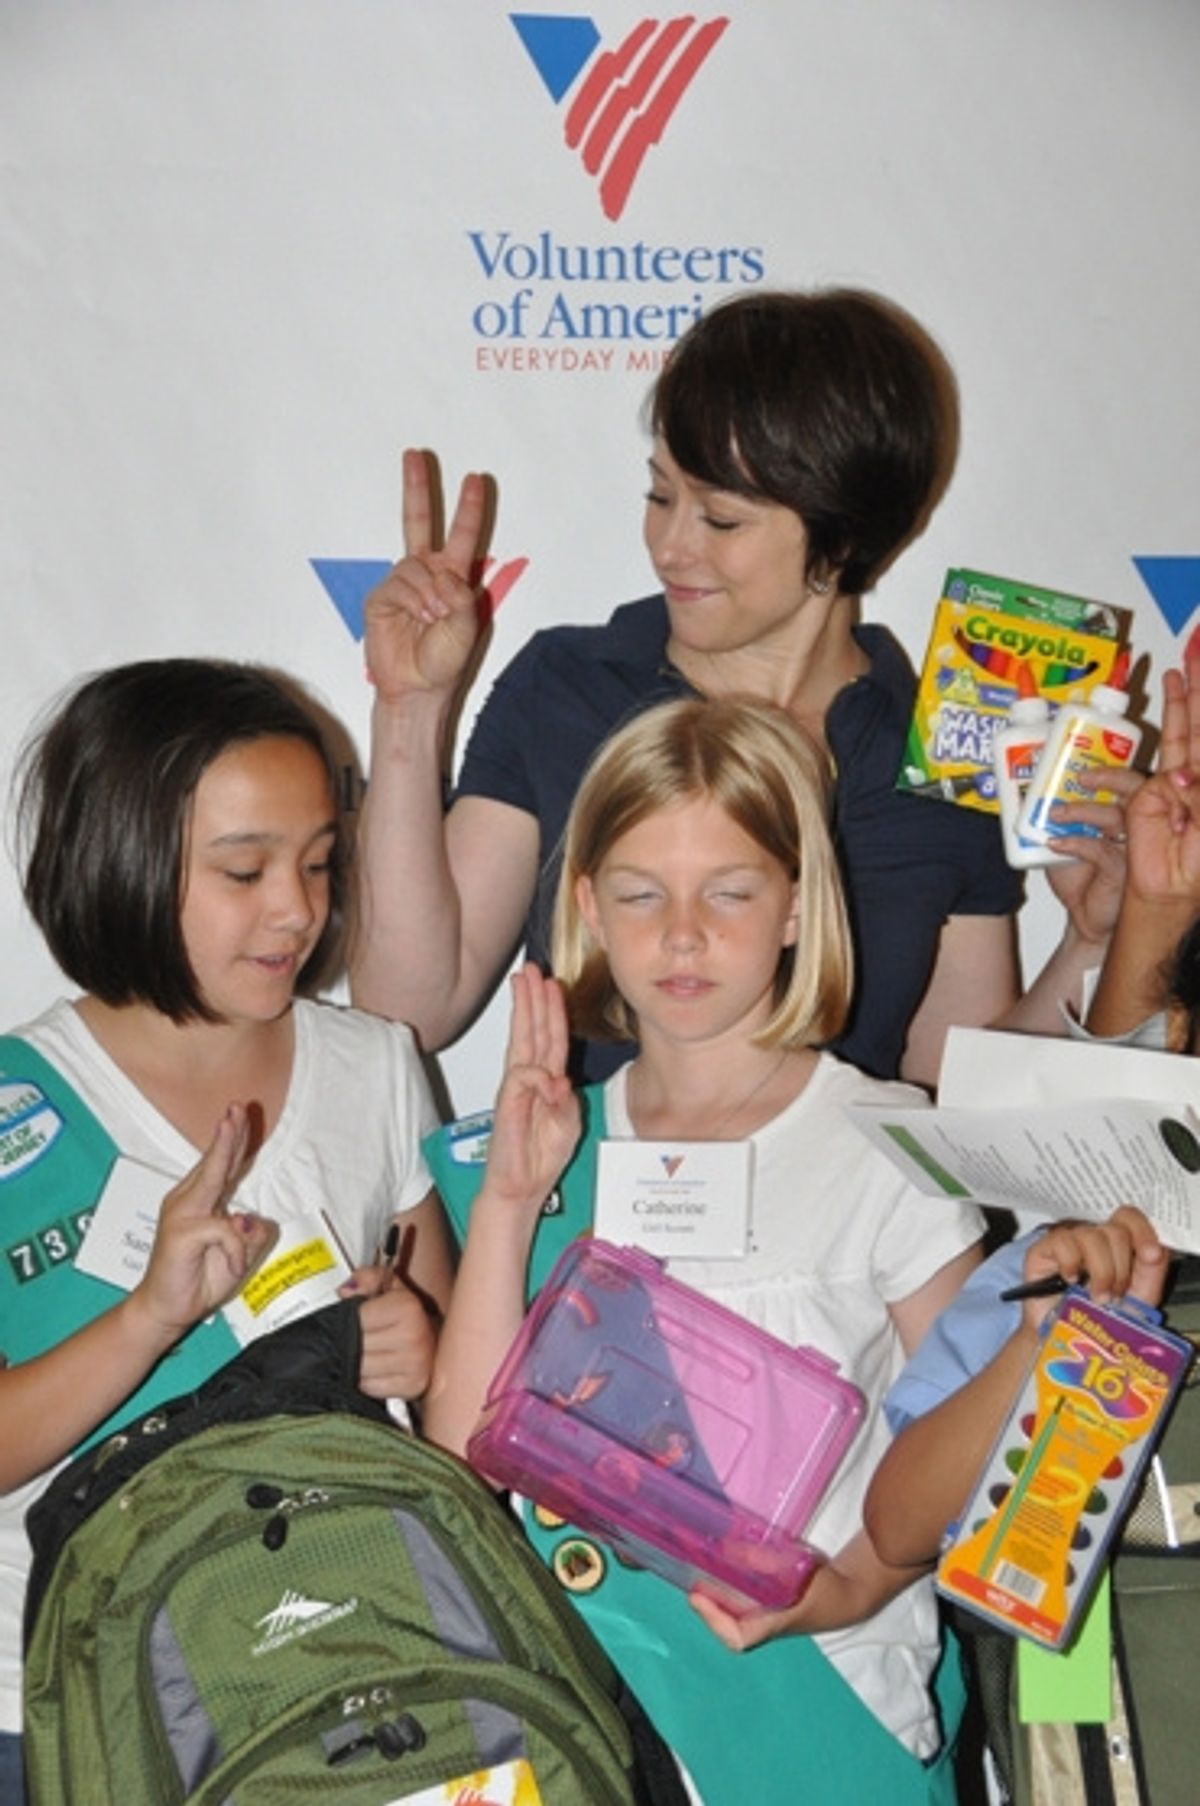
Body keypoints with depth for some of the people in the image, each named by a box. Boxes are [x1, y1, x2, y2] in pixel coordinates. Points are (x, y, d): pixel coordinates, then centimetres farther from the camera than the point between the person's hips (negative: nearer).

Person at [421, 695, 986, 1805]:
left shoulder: (885, 1144, 1)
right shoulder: (552, 1144, 9)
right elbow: (467, 1458, 1)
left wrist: (852, 1586, -12)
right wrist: (507, 1205, -8)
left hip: (814, 1671, -1)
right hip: (572, 1642, 1)